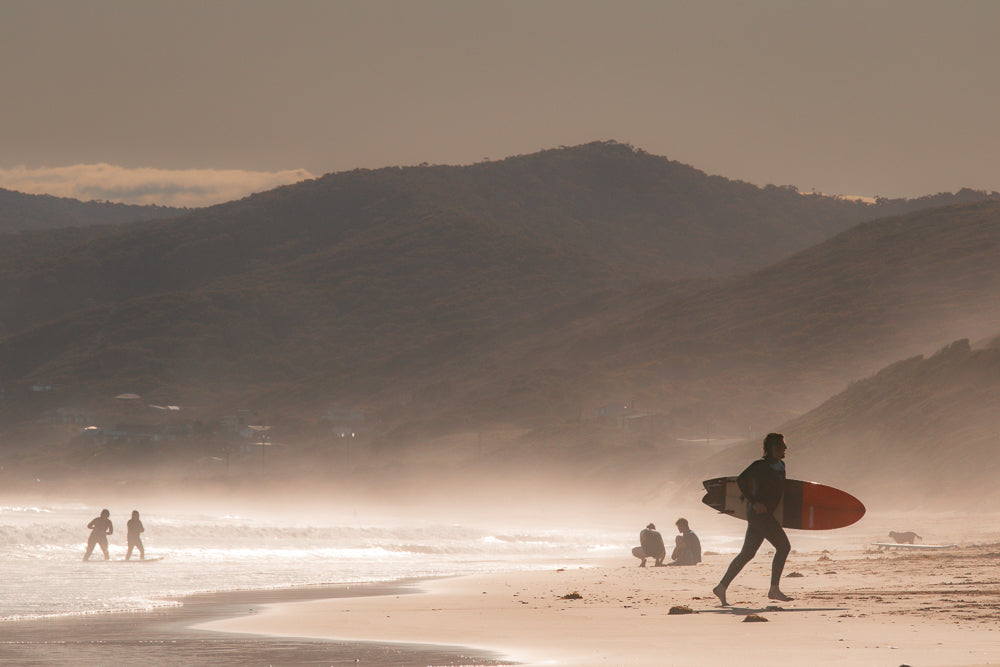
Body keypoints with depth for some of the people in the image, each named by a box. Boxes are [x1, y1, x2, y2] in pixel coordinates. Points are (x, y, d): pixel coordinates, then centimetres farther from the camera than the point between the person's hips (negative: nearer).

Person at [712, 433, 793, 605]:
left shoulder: (780, 465, 15)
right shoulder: (760, 465, -11)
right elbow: (741, 480, -19)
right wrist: (754, 503, -22)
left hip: (765, 515, 9)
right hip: (758, 512, -9)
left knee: (747, 553, 9)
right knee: (783, 546, -12)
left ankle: (722, 587, 12)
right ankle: (774, 589, -10)